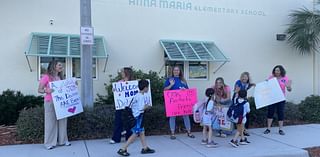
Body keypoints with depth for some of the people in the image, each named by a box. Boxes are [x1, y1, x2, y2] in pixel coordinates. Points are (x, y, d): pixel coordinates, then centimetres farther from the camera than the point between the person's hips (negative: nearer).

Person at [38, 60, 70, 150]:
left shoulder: (60, 77, 13)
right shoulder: (46, 77, -5)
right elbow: (39, 90, -5)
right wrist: (46, 90, -25)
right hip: (50, 102, -6)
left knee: (62, 121, 8)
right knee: (51, 122, 0)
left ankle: (62, 140, 19)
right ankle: (50, 143, 9)